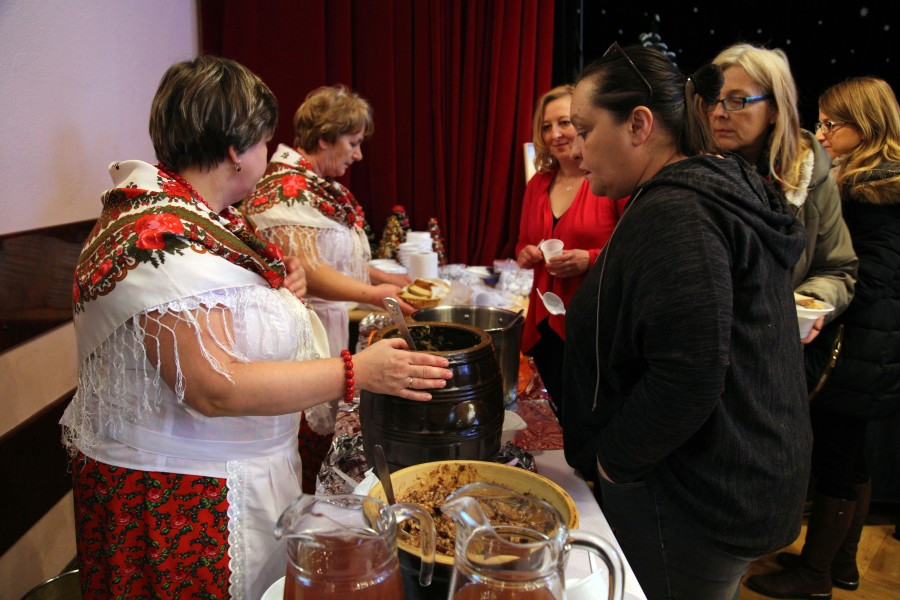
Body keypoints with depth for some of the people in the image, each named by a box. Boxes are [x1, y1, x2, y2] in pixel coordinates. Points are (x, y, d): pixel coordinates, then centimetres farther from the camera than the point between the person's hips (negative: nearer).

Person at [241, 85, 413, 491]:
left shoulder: (322, 186, 14)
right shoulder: (288, 188, -16)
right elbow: (304, 268, -26)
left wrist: (388, 278, 9)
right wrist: (373, 294, -33)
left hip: (329, 333, 10)